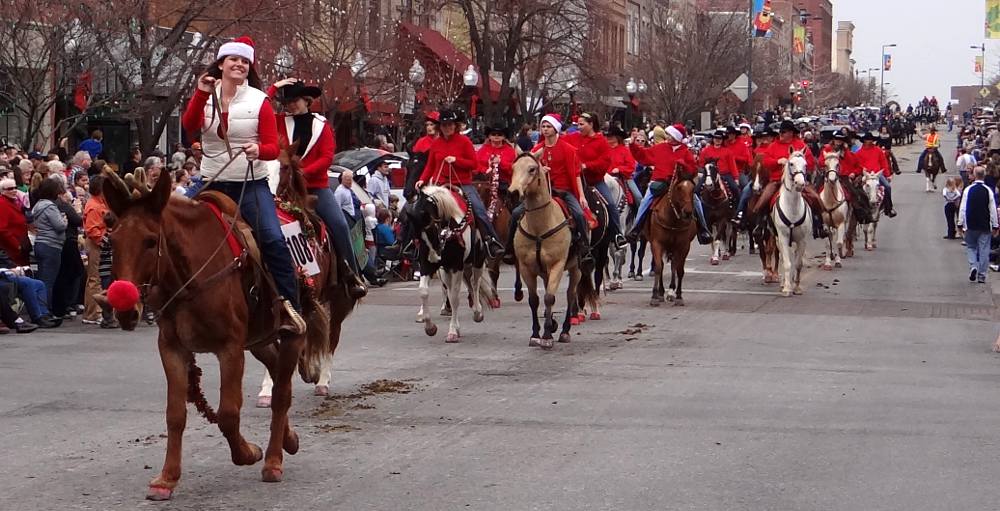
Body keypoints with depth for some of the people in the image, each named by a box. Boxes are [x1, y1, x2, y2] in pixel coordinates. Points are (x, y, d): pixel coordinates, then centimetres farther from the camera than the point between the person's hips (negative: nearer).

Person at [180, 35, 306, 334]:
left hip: (252, 185, -3)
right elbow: (189, 127, -13)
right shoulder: (206, 97, 6)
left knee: (273, 239, -19)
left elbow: (273, 147, -4)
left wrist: (259, 150, -26)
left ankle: (289, 305, -18)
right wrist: (201, 94, -25)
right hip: (213, 185, 3)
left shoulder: (259, 101, -1)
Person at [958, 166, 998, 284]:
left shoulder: (968, 190, -7)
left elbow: (963, 208, -6)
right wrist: (995, 226, 6)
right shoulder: (988, 190, -6)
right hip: (985, 226, 0)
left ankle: (973, 266, -10)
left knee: (971, 247, 14)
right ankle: (982, 275, 6)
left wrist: (960, 223, 2)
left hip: (971, 225, 0)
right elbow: (993, 209, -2)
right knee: (984, 250, 6)